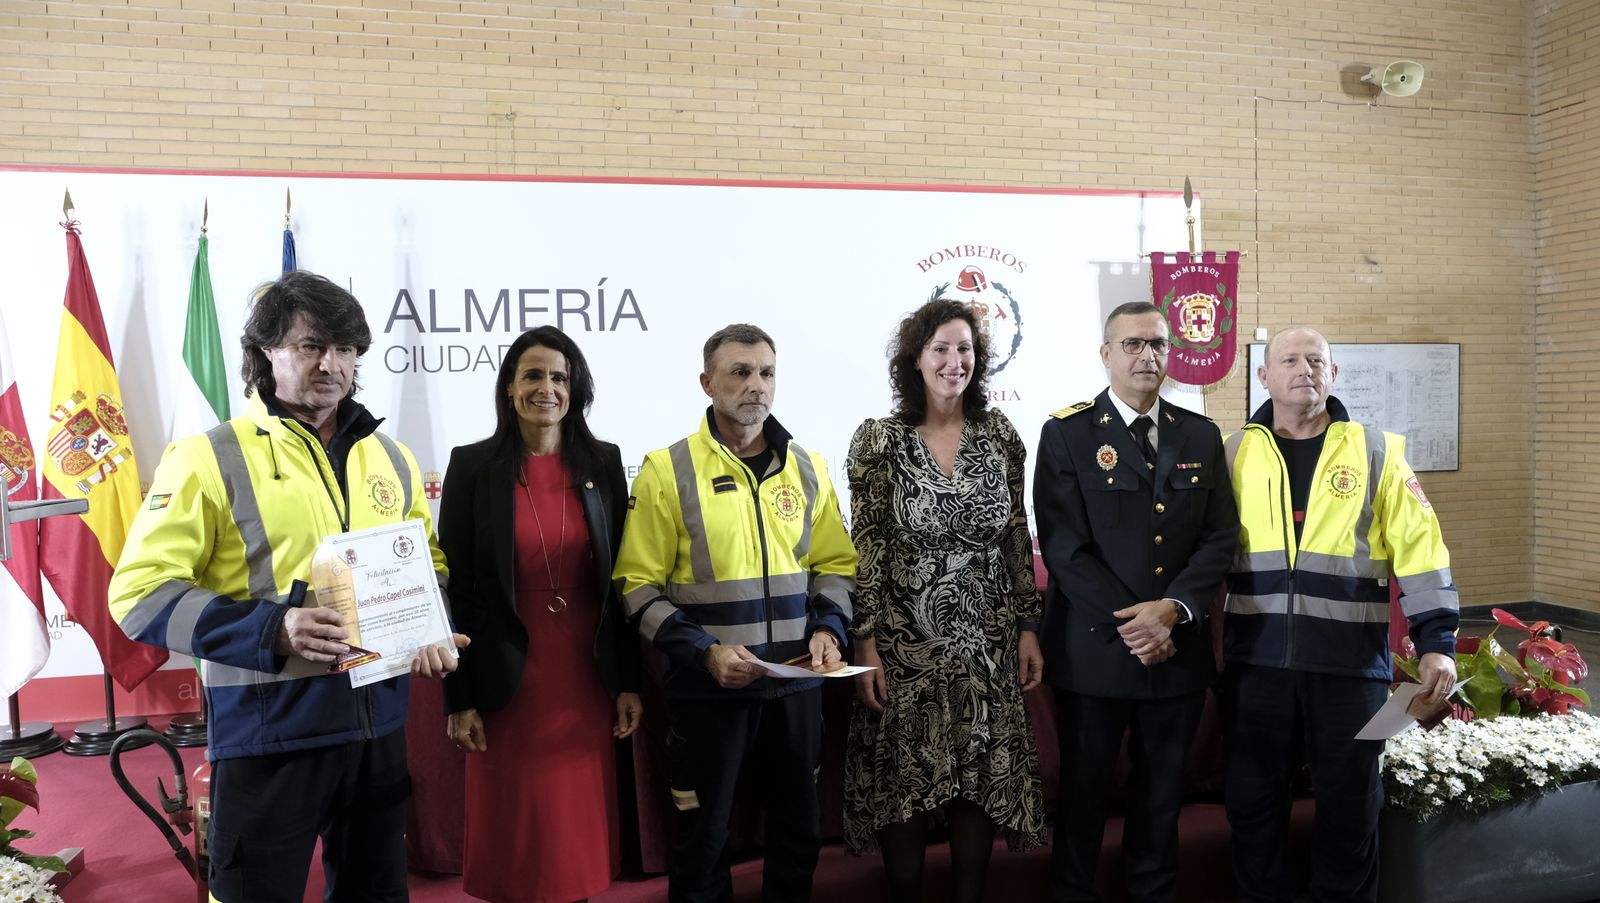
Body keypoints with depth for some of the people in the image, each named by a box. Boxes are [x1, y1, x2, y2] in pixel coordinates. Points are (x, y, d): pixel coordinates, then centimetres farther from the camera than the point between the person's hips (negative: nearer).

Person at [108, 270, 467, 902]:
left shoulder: (391, 459, 10)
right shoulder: (211, 458, -6)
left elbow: (429, 564, 20)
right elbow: (142, 589, -11)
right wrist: (271, 630, -24)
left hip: (379, 724, 5)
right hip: (266, 729, -5)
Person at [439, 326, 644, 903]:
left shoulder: (604, 463, 2)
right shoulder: (473, 465, -4)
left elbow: (622, 582, 5)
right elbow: (455, 587, -4)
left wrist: (629, 682, 3)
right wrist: (459, 698, -6)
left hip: (587, 678, 2)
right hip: (509, 680, -2)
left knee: (581, 827, 12)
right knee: (515, 830, 10)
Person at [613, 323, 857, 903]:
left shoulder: (807, 468, 5)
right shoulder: (667, 470, -8)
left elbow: (835, 563, 12)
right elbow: (639, 585, -9)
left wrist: (827, 628, -6)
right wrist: (703, 652, -19)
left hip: (797, 684, 4)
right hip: (707, 688, -3)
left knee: (798, 830, 17)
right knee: (701, 835, 10)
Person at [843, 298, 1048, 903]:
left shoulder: (1000, 434, 2)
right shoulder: (879, 440, -6)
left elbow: (1018, 540, 7)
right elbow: (865, 549, -6)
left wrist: (1028, 629, 5)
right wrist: (865, 645, -9)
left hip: (987, 642, 3)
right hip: (906, 641, -2)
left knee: (982, 782, 10)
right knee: (904, 784, 7)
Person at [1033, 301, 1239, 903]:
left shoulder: (1201, 436, 8)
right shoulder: (1067, 433, -5)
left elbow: (1221, 537, 2)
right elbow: (1064, 545, -12)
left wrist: (1171, 609, -13)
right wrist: (1129, 623, -16)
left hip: (1179, 647, 4)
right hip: (1093, 648, -3)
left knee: (1162, 787, 16)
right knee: (1084, 786, 10)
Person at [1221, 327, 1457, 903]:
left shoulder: (1376, 451, 2)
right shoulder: (1234, 453, 5)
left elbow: (1418, 550, -1)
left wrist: (1437, 643, -8)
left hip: (1351, 661, -1)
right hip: (1256, 660, 1)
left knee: (1349, 803, 10)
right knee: (1251, 798, 10)